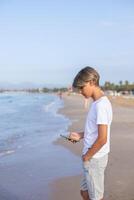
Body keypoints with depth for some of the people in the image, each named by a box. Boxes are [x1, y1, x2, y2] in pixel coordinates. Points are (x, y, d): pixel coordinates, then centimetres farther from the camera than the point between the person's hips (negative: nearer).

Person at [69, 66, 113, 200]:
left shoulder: (101, 105, -22)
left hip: (94, 158, -9)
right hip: (93, 157, 9)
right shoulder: (97, 103, 7)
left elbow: (102, 139, -24)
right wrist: (80, 135, 8)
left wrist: (87, 156, -13)